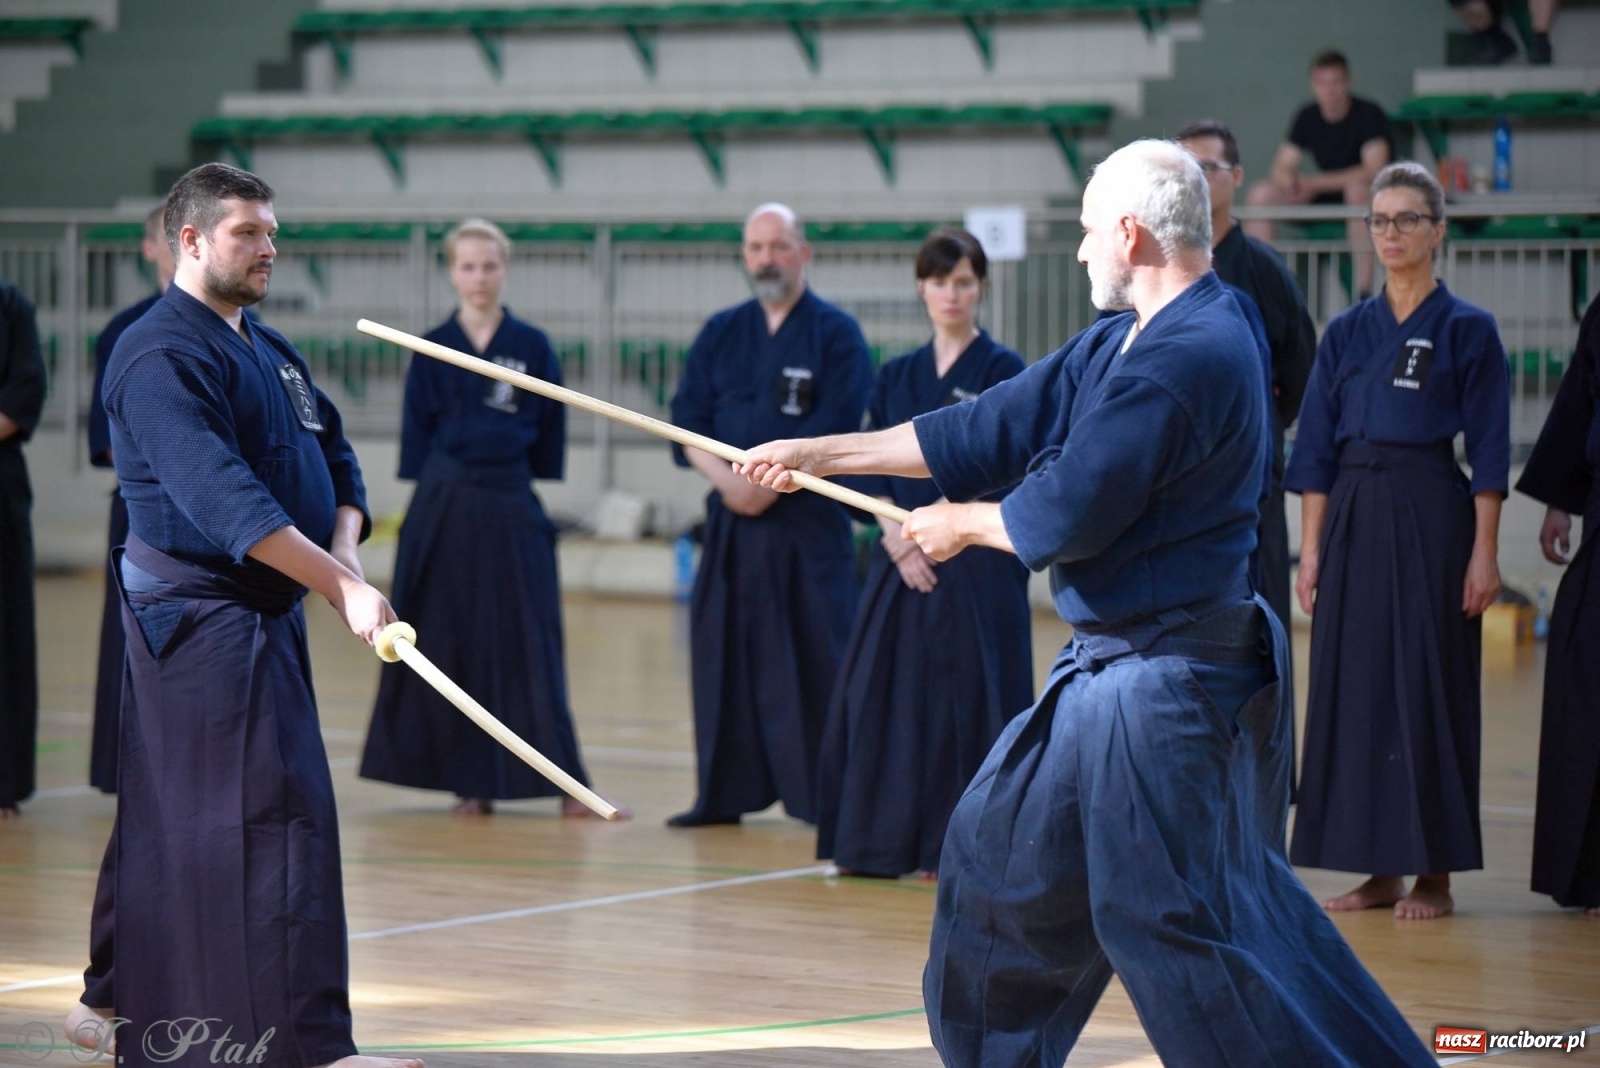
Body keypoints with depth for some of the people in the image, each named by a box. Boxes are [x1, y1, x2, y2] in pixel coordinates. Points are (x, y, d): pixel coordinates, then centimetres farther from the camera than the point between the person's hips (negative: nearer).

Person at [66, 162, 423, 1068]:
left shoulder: (272, 352, 16)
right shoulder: (160, 357, -15)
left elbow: (337, 464, 16)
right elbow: (224, 501, -25)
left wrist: (345, 551, -6)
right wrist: (341, 587, -28)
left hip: (263, 616, 9)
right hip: (203, 614, -9)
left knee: (176, 816, 17)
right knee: (279, 814, -12)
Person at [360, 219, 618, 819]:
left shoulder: (532, 348, 4)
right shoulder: (434, 350, 5)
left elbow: (550, 438, 7)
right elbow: (417, 437, 5)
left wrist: (539, 506, 2)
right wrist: (428, 506, -2)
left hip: (512, 513, -1)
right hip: (444, 513, 1)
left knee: (527, 644, -2)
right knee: (449, 643, 2)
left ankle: (564, 781, 0)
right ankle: (470, 779, 10)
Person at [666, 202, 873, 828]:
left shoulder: (835, 334, -1)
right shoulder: (721, 334, 13)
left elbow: (833, 435, -10)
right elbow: (688, 422, 6)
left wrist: (771, 485, -16)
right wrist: (727, 480, -11)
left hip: (809, 523, -4)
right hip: (731, 520, 4)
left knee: (813, 660, -7)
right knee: (724, 654, 5)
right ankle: (724, 795, 13)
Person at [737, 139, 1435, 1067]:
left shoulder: (1184, 359, -23)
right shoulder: (1120, 345, 10)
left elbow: (1065, 517, -20)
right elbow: (995, 430, 15)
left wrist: (963, 524, 1)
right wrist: (818, 455, 16)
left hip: (1164, 684, -11)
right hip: (1110, 667, 11)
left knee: (1175, 919, -10)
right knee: (1003, 850, 20)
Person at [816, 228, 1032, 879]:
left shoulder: (1001, 370, -2)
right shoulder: (897, 377, 13)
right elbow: (869, 469, 7)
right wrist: (897, 538, -8)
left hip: (975, 562, -5)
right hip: (901, 560, 5)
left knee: (966, 697, -7)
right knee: (880, 695, 4)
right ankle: (880, 842, 12)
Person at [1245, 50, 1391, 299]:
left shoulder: (1369, 115, -13)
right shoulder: (1308, 117, 3)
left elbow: (1373, 171, -25)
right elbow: (1281, 170, 2)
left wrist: (1315, 183, -28)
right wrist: (1291, 183, -24)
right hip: (1325, 198, 6)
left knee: (1357, 189, -41)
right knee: (1259, 194, -12)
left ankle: (1363, 290, -43)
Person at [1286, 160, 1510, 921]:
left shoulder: (1467, 330, -1)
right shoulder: (1347, 333, 10)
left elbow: (1488, 453, -3)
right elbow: (1316, 450, 11)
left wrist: (1484, 554, -9)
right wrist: (1312, 548, 5)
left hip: (1430, 516, -5)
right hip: (1352, 519, 5)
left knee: (1427, 686, -2)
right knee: (1354, 685, 5)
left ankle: (1434, 872, 6)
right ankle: (1379, 870, 13)